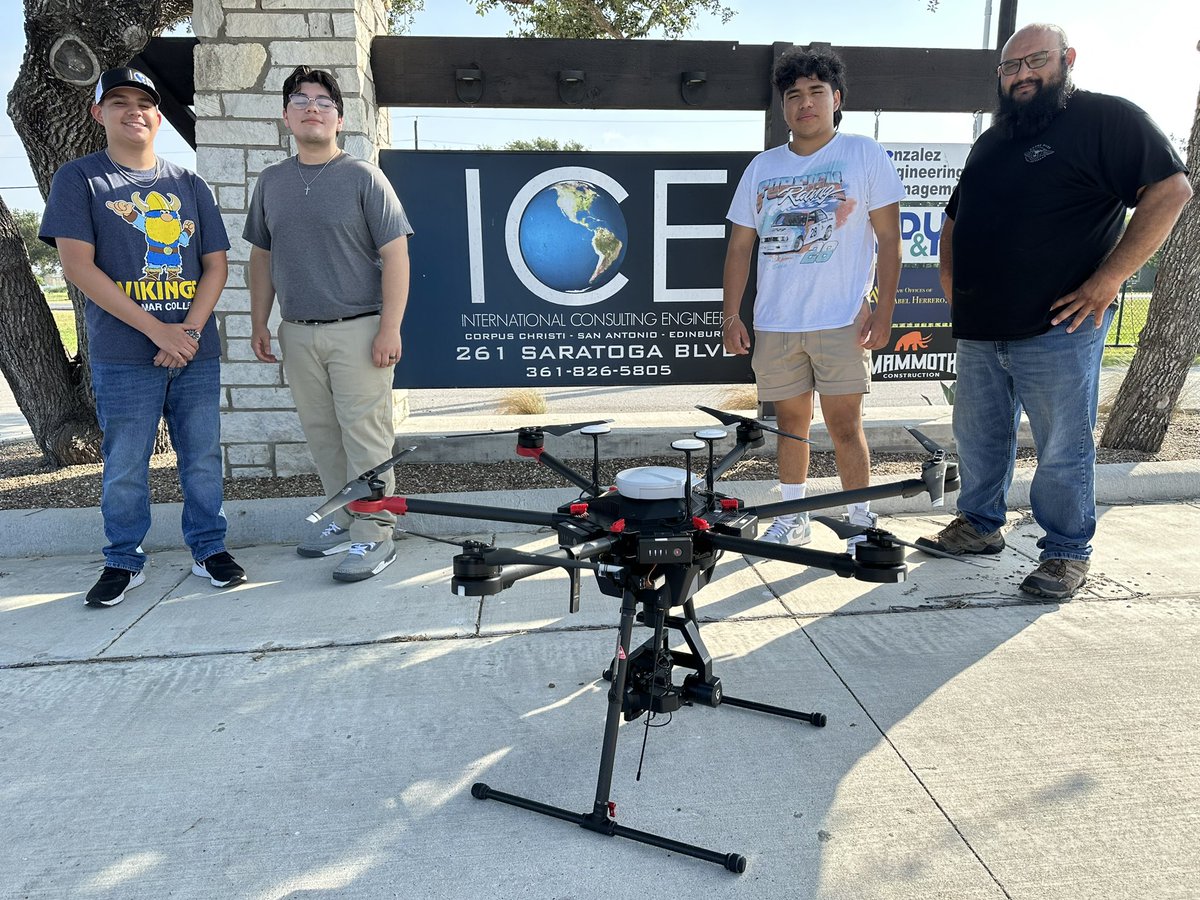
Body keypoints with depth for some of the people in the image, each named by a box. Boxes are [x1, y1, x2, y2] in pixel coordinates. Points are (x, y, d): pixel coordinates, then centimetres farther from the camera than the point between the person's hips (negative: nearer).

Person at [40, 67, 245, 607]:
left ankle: (209, 549, 19)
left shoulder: (190, 186, 13)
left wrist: (191, 329, -8)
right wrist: (158, 329, -13)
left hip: (196, 350, 3)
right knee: (124, 466, 4)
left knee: (203, 457, 6)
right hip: (123, 355, -2)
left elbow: (215, 264, 8)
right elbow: (77, 266, -6)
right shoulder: (79, 179, 4)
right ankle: (122, 562, 18)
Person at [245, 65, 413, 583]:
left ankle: (372, 536, 3)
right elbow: (261, 257, 19)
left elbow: (395, 255, -7)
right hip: (297, 332, 6)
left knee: (364, 434, -5)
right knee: (320, 434, 12)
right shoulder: (271, 182, 14)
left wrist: (390, 328, -15)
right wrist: (259, 323, 13)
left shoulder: (363, 178, -2)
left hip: (357, 329, -5)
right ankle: (342, 519, 26)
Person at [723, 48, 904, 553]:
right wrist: (731, 315, 4)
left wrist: (883, 311, -7)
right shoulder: (762, 166, 11)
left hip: (842, 321, -3)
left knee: (844, 426, -2)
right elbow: (739, 246, 11)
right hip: (774, 324, 3)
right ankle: (793, 519, 24)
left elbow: (889, 239, 0)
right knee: (790, 423, 11)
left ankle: (861, 523, 13)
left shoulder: (863, 155, 3)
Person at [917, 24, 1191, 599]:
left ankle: (1067, 552, 15)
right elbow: (956, 217, 28)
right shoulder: (992, 140, 19)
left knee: (1063, 449, 1)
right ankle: (979, 525, 29)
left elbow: (1170, 189, -12)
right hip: (979, 330, 7)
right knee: (977, 437, 14)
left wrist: (1108, 279, -17)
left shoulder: (1107, 119, -3)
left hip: (1058, 329, -7)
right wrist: (952, 279, 12)